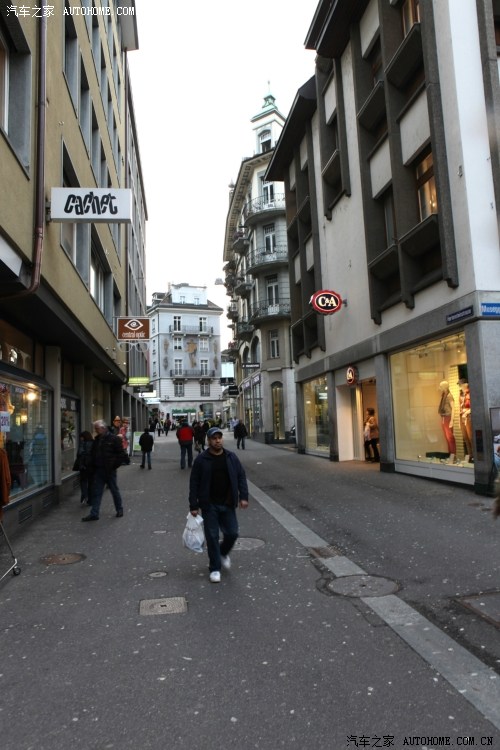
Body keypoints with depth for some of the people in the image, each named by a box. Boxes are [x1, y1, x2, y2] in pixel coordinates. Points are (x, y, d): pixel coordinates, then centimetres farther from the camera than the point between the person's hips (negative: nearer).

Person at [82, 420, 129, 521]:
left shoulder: (114, 439, -11)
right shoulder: (97, 439, 10)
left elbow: (121, 452, -11)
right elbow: (93, 454, 15)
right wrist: (93, 466, 9)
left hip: (109, 470, -6)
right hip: (98, 470, 6)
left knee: (114, 490, 8)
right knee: (96, 492, 4)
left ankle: (119, 509, 25)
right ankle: (94, 514, 8)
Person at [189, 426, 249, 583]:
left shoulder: (231, 457, 3)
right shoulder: (201, 459, -6)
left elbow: (241, 476, 7)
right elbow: (194, 483, -4)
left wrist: (243, 496, -4)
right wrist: (193, 505, -7)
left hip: (228, 505, 3)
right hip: (209, 505, -2)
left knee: (232, 533, 4)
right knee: (212, 536, 1)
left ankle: (223, 553, 35)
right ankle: (215, 568, 17)